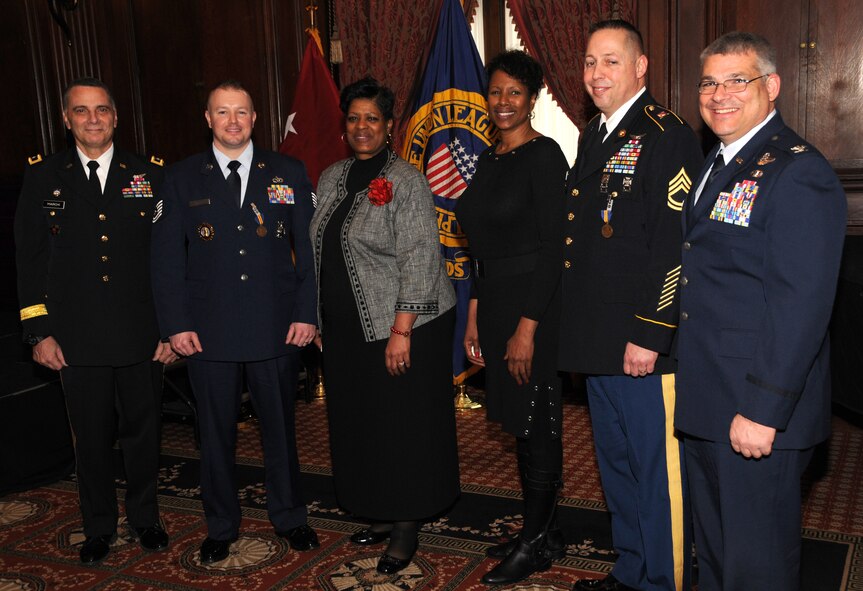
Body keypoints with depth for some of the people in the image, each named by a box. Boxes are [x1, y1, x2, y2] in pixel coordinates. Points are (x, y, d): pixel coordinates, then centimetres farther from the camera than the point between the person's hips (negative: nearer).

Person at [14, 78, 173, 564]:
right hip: (78, 339, 0)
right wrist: (40, 332, -2)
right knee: (92, 439, 11)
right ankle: (100, 528, 30)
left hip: (141, 336, 0)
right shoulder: (43, 177, 4)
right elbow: (30, 259, 3)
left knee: (143, 432, 12)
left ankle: (146, 518, 32)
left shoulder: (150, 175, 3)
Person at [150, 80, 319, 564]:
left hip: (277, 327, 0)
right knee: (216, 432, 11)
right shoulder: (183, 179, 4)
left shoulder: (289, 173, 3)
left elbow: (309, 248, 3)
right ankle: (221, 527, 30)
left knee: (281, 426, 12)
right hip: (210, 331, 0)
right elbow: (167, 257, 3)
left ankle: (290, 516, 31)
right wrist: (176, 324, -3)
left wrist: (307, 314, -4)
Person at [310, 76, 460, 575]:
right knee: (360, 422, 14)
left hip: (401, 329, -7)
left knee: (404, 426, 3)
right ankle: (381, 515, 31)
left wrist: (401, 331, -21)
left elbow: (418, 261, -17)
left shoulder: (406, 182, -12)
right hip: (347, 329, 7)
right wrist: (321, 319, 14)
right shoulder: (332, 179, 10)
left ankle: (406, 530, 18)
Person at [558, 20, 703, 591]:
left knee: (658, 475, 3)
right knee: (616, 465, 20)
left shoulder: (667, 136, -12)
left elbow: (676, 247, -19)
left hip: (645, 346, -9)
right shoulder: (593, 138, 16)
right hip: (596, 341, 9)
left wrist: (649, 336, -22)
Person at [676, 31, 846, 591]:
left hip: (760, 410, -9)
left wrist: (763, 410, -24)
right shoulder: (717, 164, 14)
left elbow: (801, 306, -22)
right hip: (707, 400, 9)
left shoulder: (797, 172, -16)